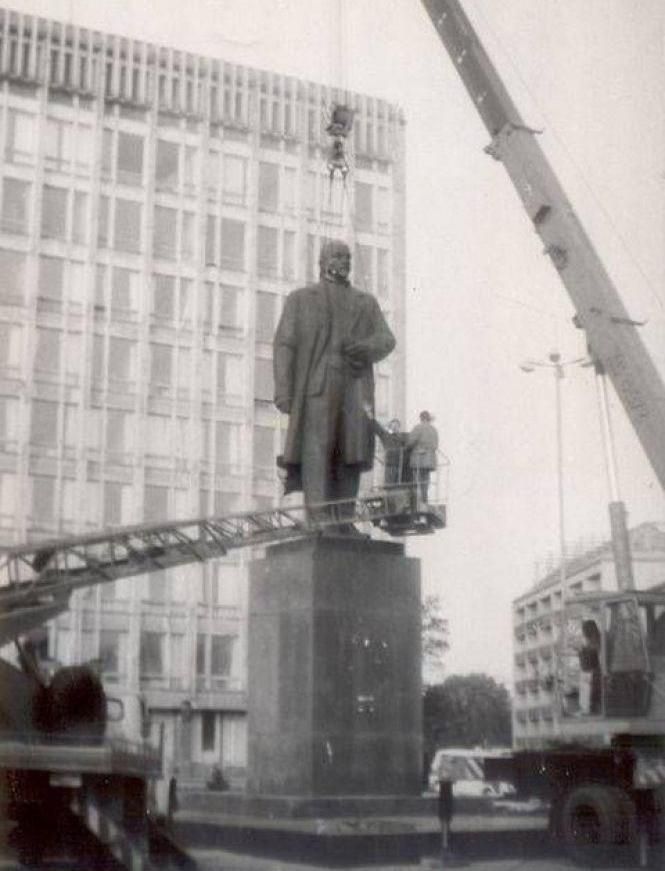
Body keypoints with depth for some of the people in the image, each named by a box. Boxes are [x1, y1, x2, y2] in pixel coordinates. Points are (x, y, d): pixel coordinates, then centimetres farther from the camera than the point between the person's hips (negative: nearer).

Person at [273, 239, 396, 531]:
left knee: (350, 450, -3)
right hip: (314, 384, -3)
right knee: (316, 445, -15)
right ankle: (317, 515, -21)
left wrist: (365, 348, -14)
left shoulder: (366, 303, 21)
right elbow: (284, 344, 3)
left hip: (354, 385, 3)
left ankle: (344, 519, -1)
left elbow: (386, 340, 10)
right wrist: (282, 389, -10)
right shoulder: (300, 299, 12)